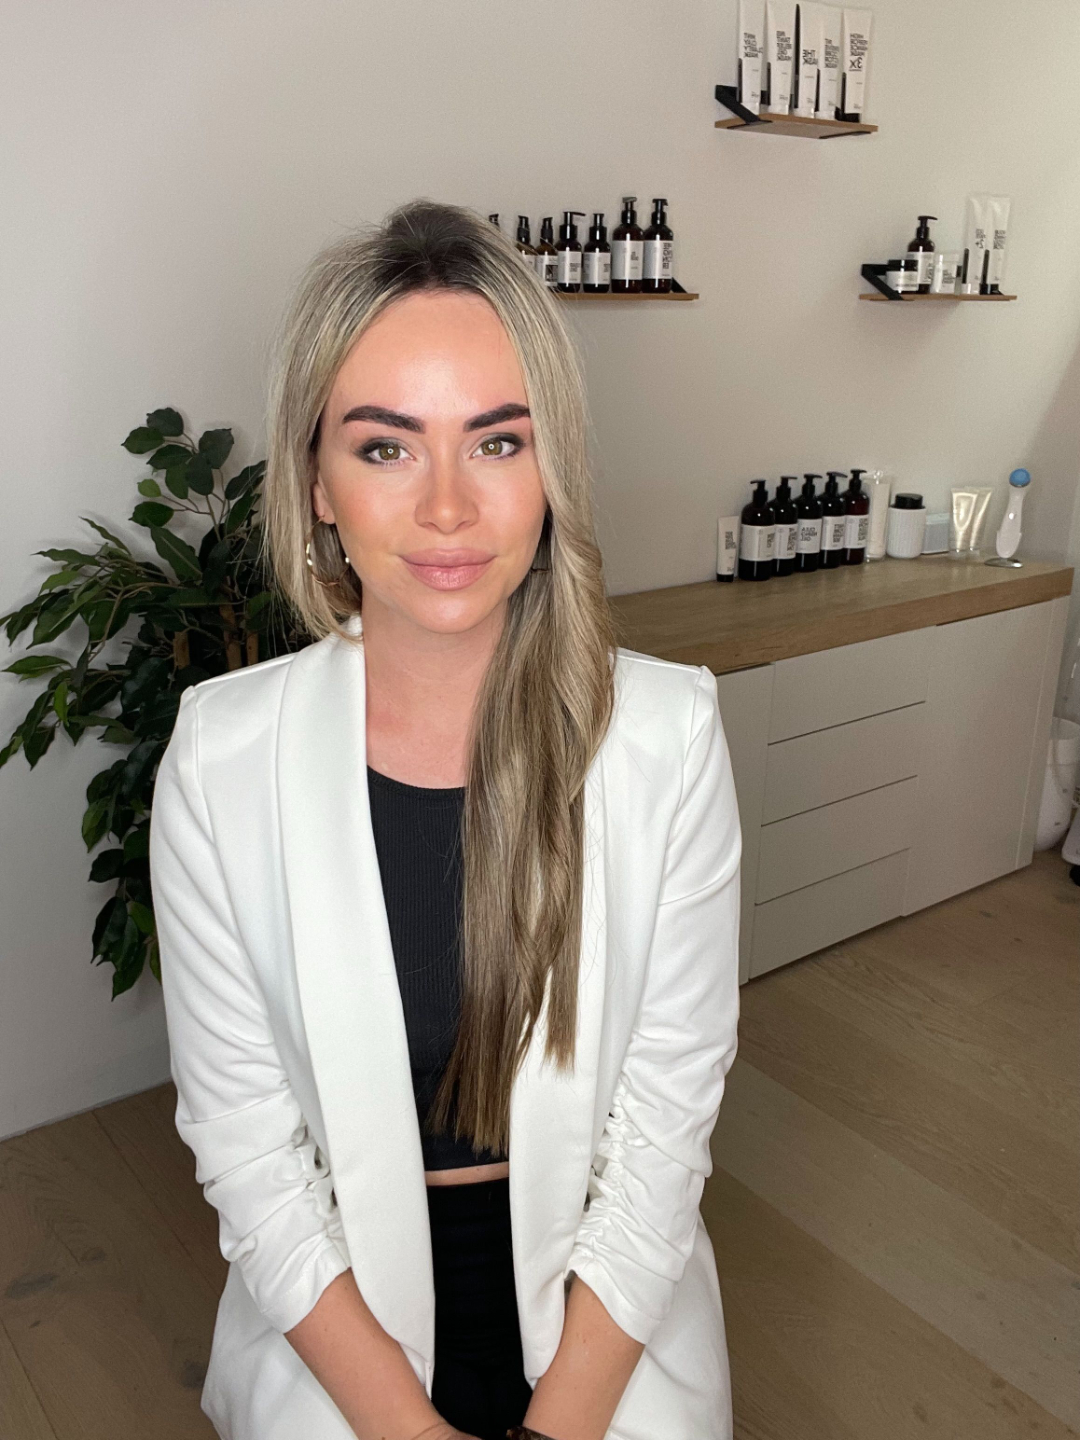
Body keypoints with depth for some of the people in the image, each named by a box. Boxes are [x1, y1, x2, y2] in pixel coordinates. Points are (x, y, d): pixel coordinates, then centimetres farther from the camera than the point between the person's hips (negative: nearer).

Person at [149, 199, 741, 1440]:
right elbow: (243, 1144, -9)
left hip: (608, 1321, 1)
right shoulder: (220, 758, -15)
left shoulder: (665, 736, -15)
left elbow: (667, 1117, -10)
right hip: (337, 1326, 0)